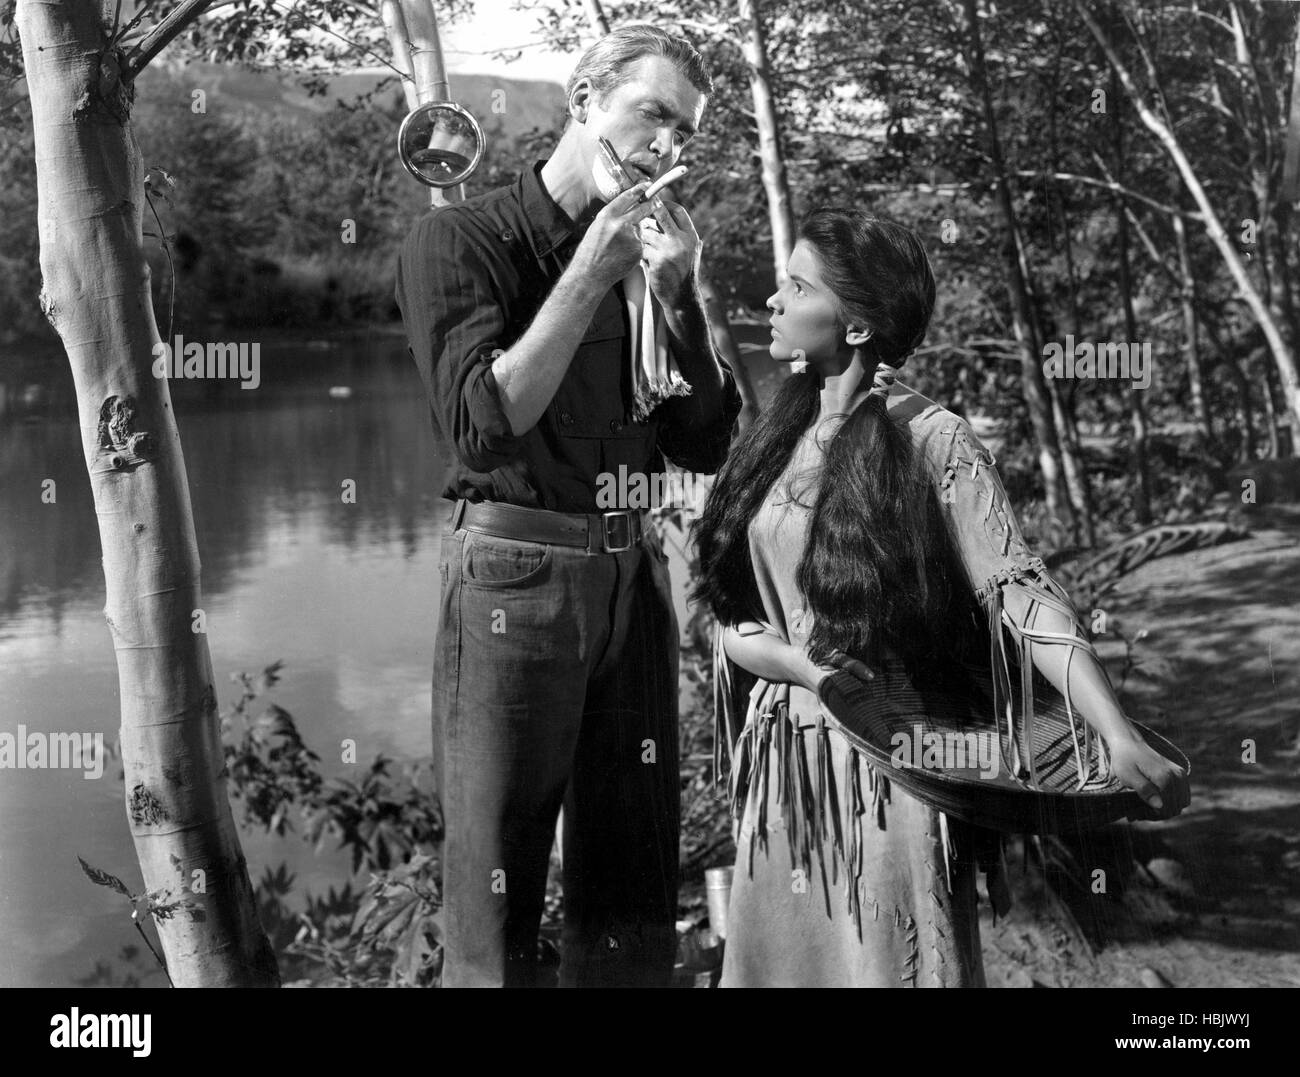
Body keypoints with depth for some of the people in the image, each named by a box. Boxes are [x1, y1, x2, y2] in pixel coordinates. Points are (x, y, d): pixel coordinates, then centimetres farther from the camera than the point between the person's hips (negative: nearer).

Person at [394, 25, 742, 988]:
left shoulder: (649, 254, 11)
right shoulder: (463, 241, -5)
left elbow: (705, 445, 6)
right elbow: (483, 428, -18)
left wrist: (676, 296, -6)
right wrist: (590, 273, -16)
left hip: (634, 572, 6)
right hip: (516, 573, -5)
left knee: (635, 903, 12)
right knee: (497, 892, 1)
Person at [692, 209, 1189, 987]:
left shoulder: (932, 442, -10)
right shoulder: (777, 440, 7)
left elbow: (1022, 592, -18)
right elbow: (731, 621, 6)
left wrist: (1120, 738, -29)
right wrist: (808, 668, -14)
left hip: (888, 773, -6)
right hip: (781, 769, 6)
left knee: (888, 966, 3)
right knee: (778, 965, 15)